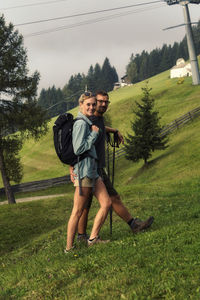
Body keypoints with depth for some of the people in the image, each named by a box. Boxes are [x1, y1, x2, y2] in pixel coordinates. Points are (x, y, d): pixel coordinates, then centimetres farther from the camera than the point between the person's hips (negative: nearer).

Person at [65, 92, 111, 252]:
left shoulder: (87, 123, 17)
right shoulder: (81, 123, -13)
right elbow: (78, 149, -20)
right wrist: (95, 133, -12)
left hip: (92, 170, 10)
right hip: (84, 171, -10)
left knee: (107, 203, 4)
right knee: (78, 211, -3)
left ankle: (93, 238, 10)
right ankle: (69, 248, 5)